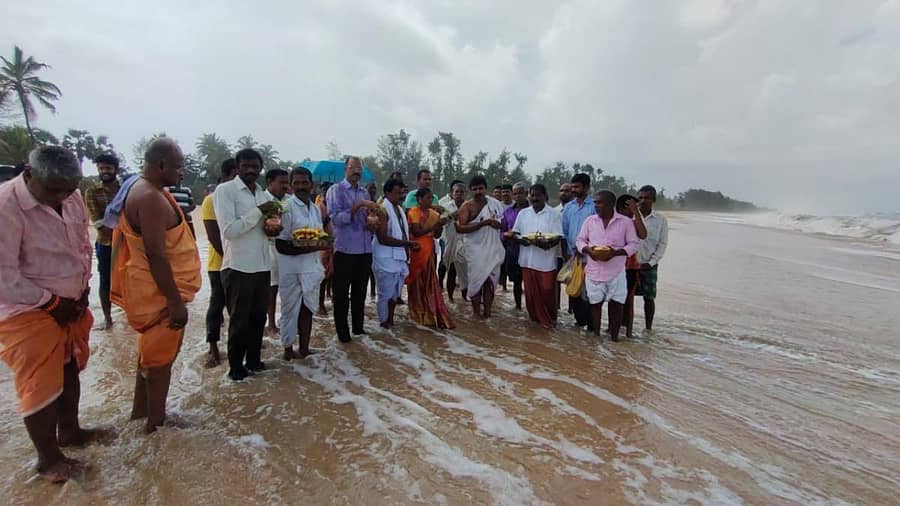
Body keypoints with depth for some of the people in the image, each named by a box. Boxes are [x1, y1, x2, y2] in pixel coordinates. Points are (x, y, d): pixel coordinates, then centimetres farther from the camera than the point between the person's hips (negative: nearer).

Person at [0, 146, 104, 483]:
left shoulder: (72, 198, -3)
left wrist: (83, 291, 3)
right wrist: (52, 302, -13)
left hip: (72, 305, 7)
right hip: (28, 313, -6)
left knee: (70, 370, 20)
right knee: (40, 386, 5)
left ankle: (69, 430, 41)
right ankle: (48, 460, 23)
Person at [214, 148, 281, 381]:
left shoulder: (263, 193, 12)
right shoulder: (225, 190, -9)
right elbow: (229, 231, -19)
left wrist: (272, 230, -1)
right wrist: (259, 211, -19)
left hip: (262, 265, 7)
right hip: (238, 267, -6)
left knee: (258, 317, 15)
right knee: (239, 321, 6)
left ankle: (253, 360, 32)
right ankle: (235, 367, 23)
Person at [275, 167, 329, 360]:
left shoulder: (315, 208, 10)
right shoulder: (286, 207, -12)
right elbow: (280, 245, -17)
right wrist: (309, 247, -22)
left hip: (312, 267, 6)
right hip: (292, 269, -6)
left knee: (307, 309, 13)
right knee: (291, 310, 8)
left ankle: (304, 348, 26)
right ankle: (288, 350, 23)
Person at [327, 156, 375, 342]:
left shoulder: (364, 192, 14)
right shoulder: (336, 190, -4)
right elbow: (335, 218, -16)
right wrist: (358, 206, -23)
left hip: (365, 249, 6)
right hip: (345, 250, -5)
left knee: (360, 292, 14)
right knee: (342, 293, 4)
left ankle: (358, 327, 25)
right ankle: (342, 331, 16)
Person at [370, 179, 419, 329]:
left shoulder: (400, 209, 13)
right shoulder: (382, 210, -13)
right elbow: (383, 239, -21)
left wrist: (408, 250, 6)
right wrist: (407, 243, -19)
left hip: (400, 258, 8)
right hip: (386, 259, -8)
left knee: (395, 293, 17)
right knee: (386, 293, 4)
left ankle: (390, 320, 31)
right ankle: (384, 322, 19)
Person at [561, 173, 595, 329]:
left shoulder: (595, 206, -6)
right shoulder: (568, 207, 11)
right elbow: (563, 232, 11)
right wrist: (565, 253, 3)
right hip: (572, 256, 5)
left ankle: (591, 324, 9)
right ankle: (580, 320, 23)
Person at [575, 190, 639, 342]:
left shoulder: (626, 222, -3)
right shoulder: (590, 220, 4)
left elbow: (634, 244, -2)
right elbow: (580, 240, 8)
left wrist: (616, 252, -19)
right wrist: (588, 250, -14)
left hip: (616, 272, -2)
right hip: (594, 271, 2)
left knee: (616, 305, 4)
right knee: (595, 303, 10)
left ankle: (614, 337, 18)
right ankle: (596, 335, 24)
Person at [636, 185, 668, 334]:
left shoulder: (661, 220, 0)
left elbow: (662, 244, 1)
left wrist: (651, 262, -7)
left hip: (649, 265, 0)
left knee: (649, 298, 6)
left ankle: (648, 328, 20)